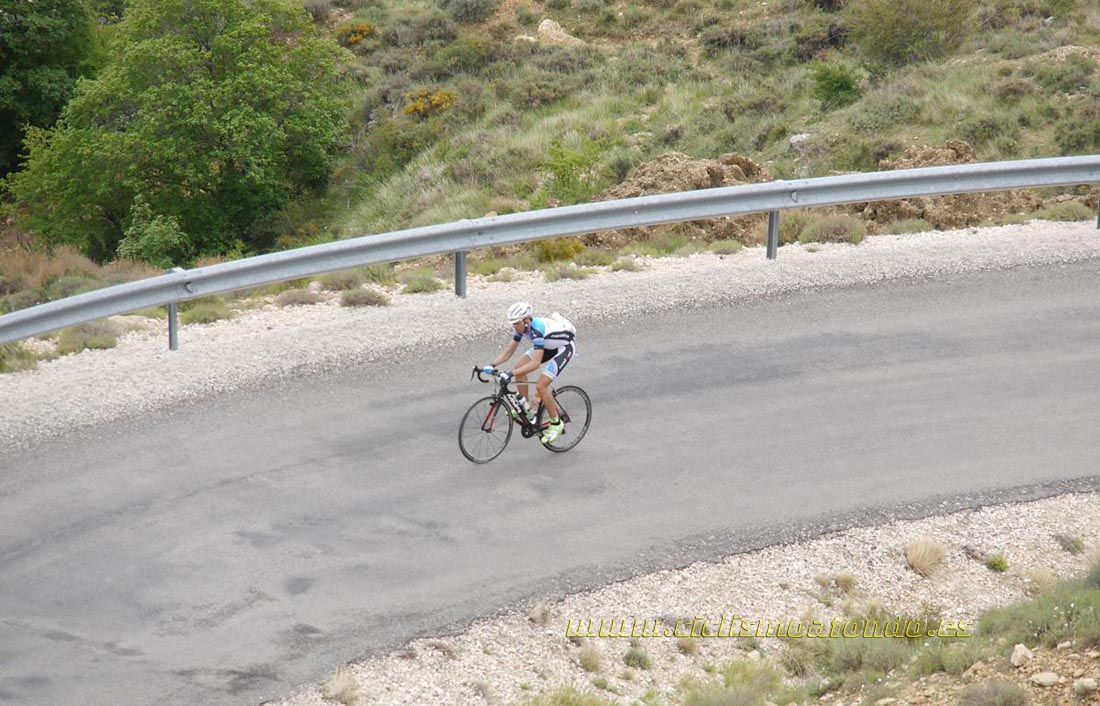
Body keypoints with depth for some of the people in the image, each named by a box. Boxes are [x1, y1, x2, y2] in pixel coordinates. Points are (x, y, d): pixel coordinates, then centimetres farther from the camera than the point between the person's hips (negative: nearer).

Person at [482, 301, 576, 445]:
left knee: (541, 385, -18)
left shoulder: (537, 329, -37)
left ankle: (556, 424, -3)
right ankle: (526, 405, 8)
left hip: (565, 347, -8)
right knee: (519, 367, -9)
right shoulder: (521, 328, -12)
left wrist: (510, 374, -48)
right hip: (549, 346, 8)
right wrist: (492, 366, -22)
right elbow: (508, 353, -5)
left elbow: (536, 363, -43)